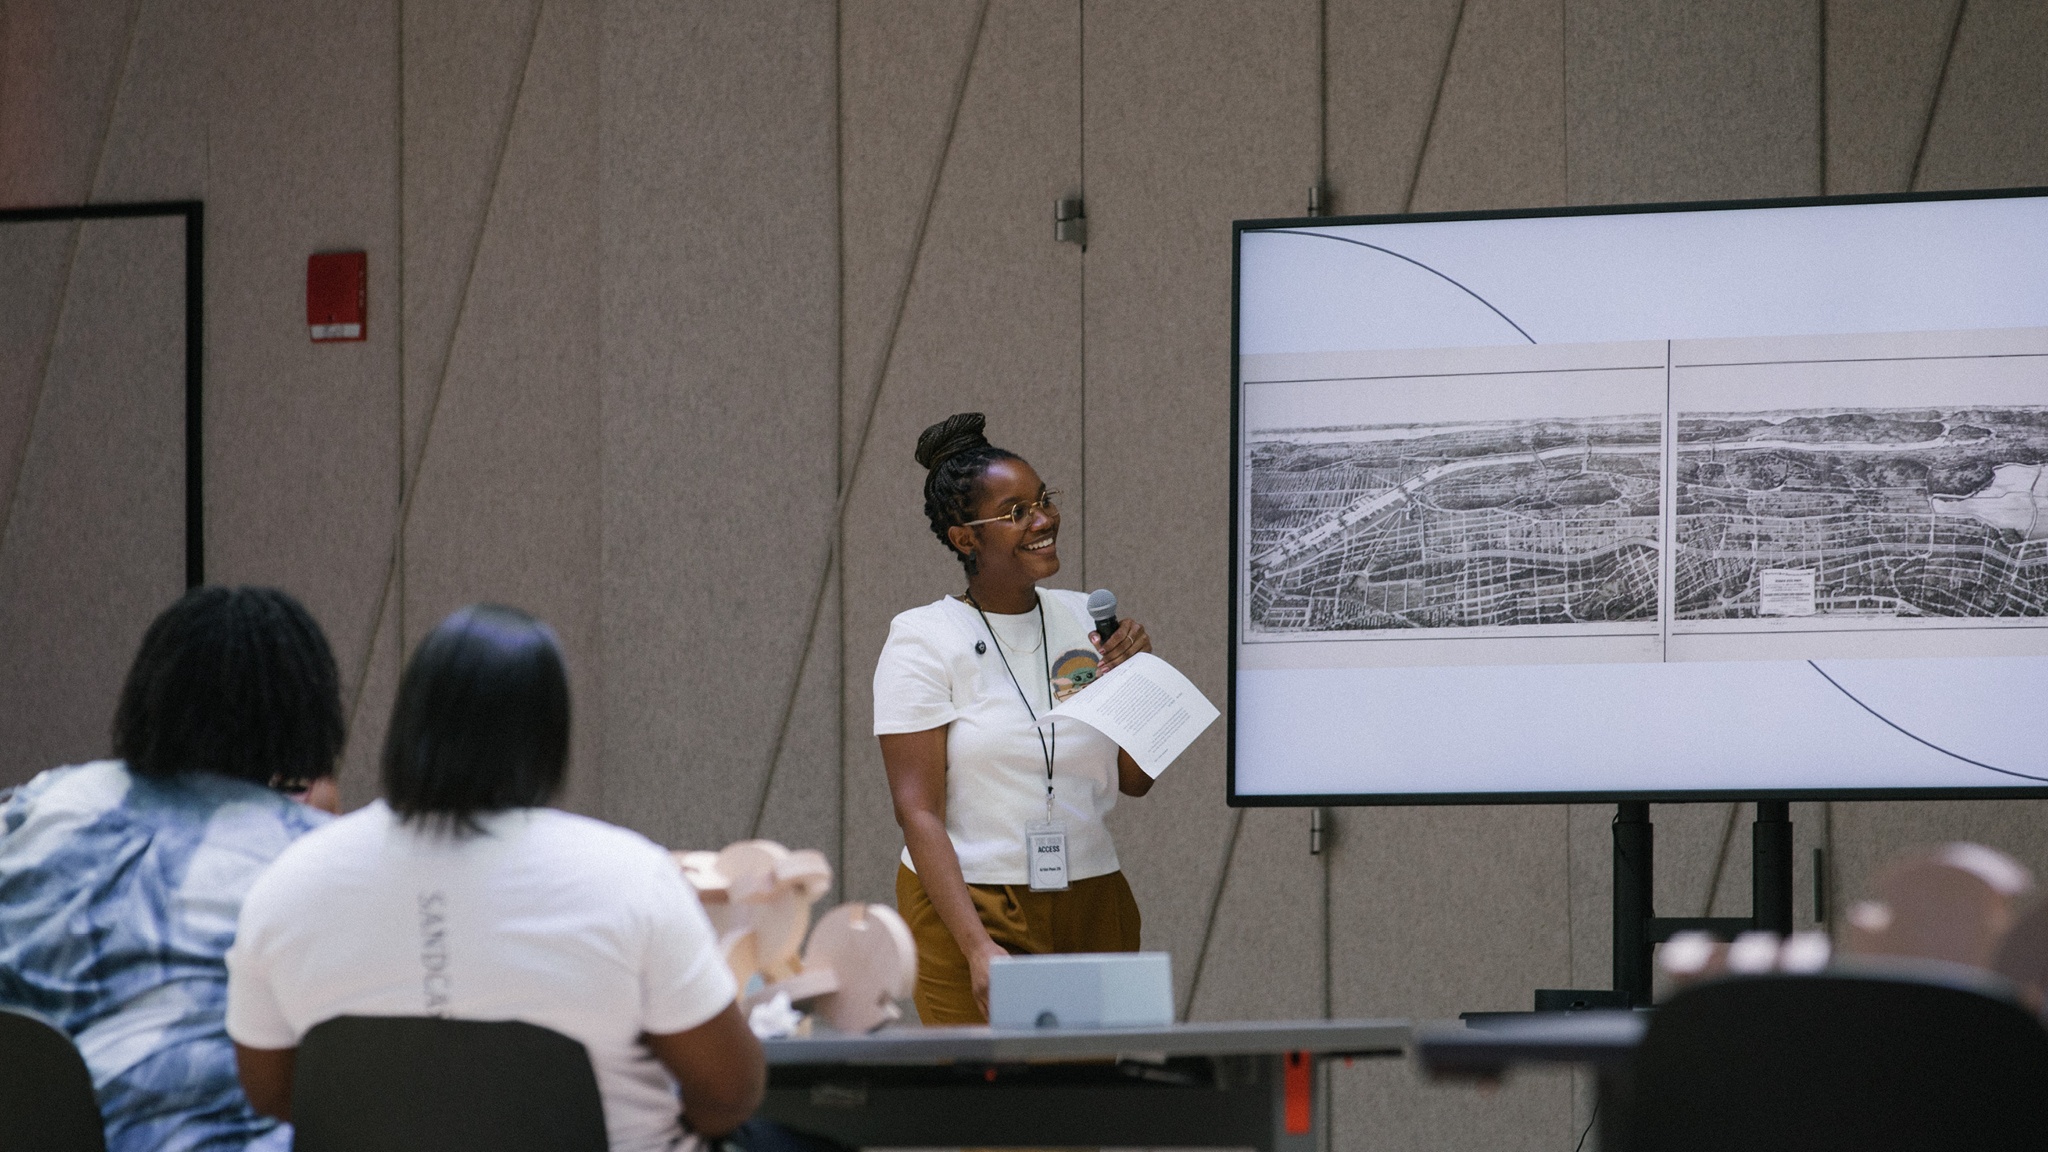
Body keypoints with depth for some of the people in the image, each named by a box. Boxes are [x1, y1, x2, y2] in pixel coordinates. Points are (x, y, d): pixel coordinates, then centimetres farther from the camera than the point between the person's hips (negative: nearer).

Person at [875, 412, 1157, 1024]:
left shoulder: (1082, 618, 9)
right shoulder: (923, 639, -7)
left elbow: (1136, 780, 12)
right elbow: (917, 811, -13)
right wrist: (977, 948, -22)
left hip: (1093, 904, 5)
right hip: (969, 907, -5)